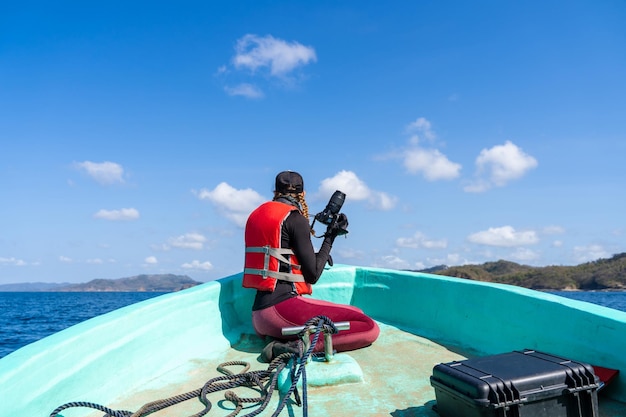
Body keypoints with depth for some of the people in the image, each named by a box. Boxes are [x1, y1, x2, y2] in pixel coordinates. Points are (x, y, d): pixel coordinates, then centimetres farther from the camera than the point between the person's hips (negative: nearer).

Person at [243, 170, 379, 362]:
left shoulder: (256, 215, 17)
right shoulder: (295, 218, -6)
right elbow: (313, 275, -6)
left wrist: (315, 254, 28)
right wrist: (330, 237, 5)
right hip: (283, 308, -8)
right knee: (369, 327, -11)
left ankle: (279, 340, 6)